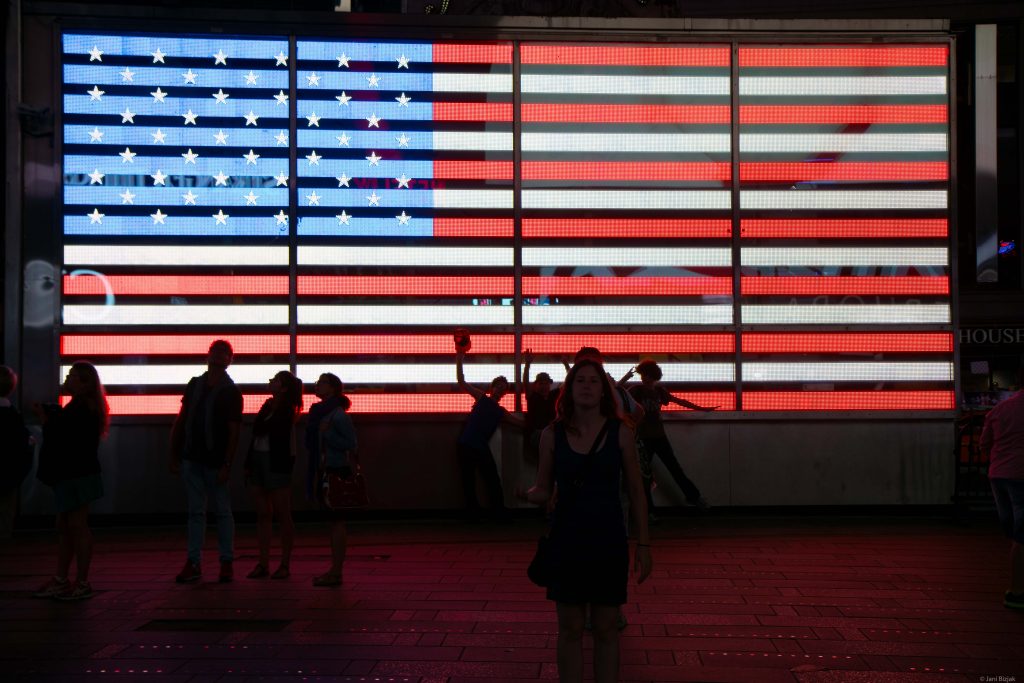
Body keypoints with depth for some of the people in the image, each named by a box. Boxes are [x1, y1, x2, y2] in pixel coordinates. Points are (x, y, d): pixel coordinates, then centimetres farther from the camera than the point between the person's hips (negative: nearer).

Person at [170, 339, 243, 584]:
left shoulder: (231, 392, -3)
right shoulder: (195, 385, 10)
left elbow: (234, 432, -7)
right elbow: (180, 421, 12)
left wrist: (226, 465, -15)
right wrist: (174, 454, 7)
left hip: (215, 462, -4)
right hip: (191, 458, 4)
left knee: (223, 511, 4)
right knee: (195, 511, 7)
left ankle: (227, 562, 10)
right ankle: (193, 564, 9)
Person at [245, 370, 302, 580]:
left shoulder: (287, 410, -9)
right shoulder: (268, 405, 13)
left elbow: (259, 430, -16)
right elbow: (256, 434, 11)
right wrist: (249, 463, 6)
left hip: (277, 463, -7)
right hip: (259, 460, 7)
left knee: (282, 515, 0)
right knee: (263, 514, 7)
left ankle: (285, 565, 5)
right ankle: (263, 564, 11)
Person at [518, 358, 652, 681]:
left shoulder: (619, 433, -4)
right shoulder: (553, 434, -2)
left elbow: (635, 491, 2)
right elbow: (543, 490, 4)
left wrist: (643, 543, 0)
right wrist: (525, 494, -19)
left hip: (608, 540, 0)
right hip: (566, 539, 1)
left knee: (605, 629, 9)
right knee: (570, 629, 9)